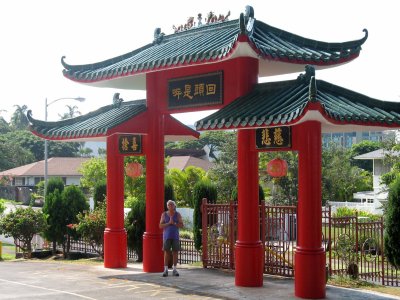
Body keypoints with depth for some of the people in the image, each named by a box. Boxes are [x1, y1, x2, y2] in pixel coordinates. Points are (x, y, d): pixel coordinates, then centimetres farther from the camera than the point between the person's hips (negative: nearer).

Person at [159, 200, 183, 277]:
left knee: (175, 252, 0)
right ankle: (165, 270, 0)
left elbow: (181, 225, -3)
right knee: (166, 252, -3)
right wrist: (169, 223, -17)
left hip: (175, 236, 1)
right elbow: (161, 226, -4)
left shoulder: (178, 214, 2)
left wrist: (174, 223, -16)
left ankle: (174, 270, 7)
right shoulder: (164, 214, 1)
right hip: (167, 236, -1)